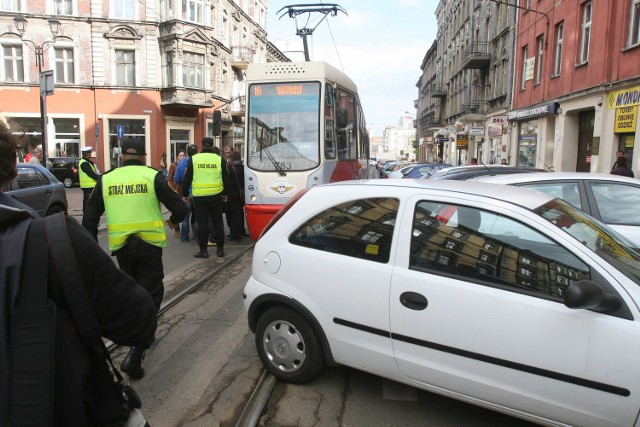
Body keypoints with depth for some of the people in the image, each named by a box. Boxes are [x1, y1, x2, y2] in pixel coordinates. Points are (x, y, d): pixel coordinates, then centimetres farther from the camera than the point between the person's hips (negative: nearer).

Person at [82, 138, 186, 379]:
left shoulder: (106, 179, 5)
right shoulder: (153, 177, -4)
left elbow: (89, 219, 6)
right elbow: (180, 208, -7)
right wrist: (173, 221, 15)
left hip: (121, 247, 4)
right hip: (149, 246, -3)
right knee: (150, 296, 3)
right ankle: (135, 355, -9)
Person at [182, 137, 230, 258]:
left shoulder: (193, 159, -1)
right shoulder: (219, 159, 1)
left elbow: (187, 179, 2)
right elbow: (226, 179, 6)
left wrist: (185, 195, 11)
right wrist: (225, 194, 16)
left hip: (199, 196, -1)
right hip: (216, 195, 1)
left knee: (202, 222, 4)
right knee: (217, 221, 10)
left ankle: (203, 250, 8)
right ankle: (220, 248, 15)